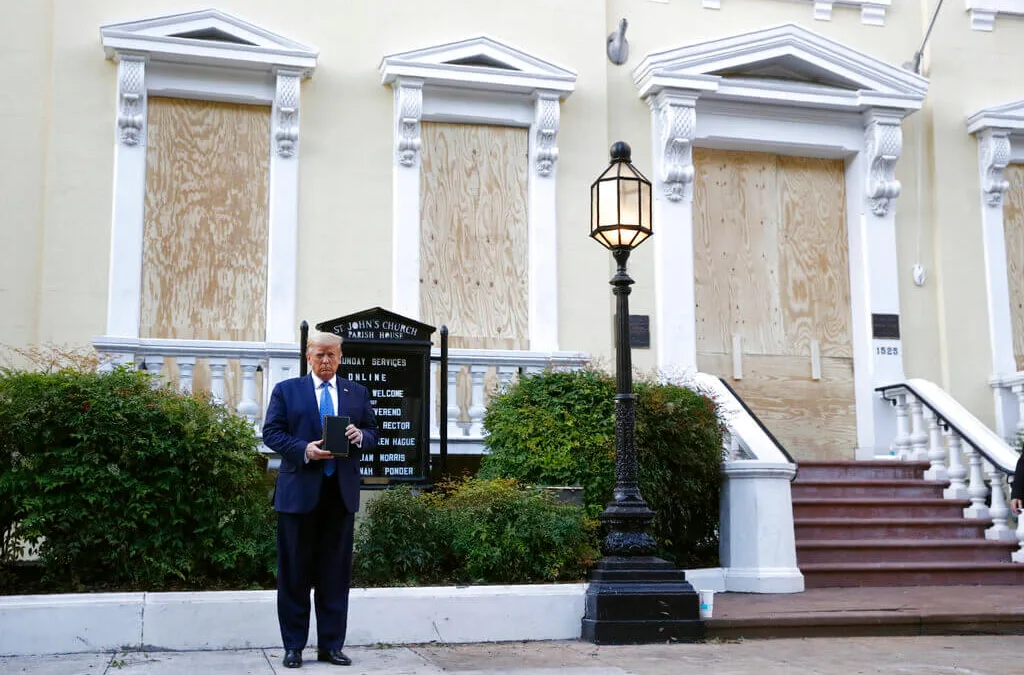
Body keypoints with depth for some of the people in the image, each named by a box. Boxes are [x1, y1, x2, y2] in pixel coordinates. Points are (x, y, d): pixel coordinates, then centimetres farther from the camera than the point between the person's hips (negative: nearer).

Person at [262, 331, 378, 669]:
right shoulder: (286, 390, 5)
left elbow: (373, 434, 12)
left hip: (342, 491, 2)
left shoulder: (357, 393, 12)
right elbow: (271, 432, -2)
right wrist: (304, 450, -17)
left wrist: (360, 436, -11)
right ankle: (293, 646, 12)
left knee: (336, 572, 6)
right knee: (295, 571, 3)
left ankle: (331, 645, 14)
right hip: (299, 490, -2)